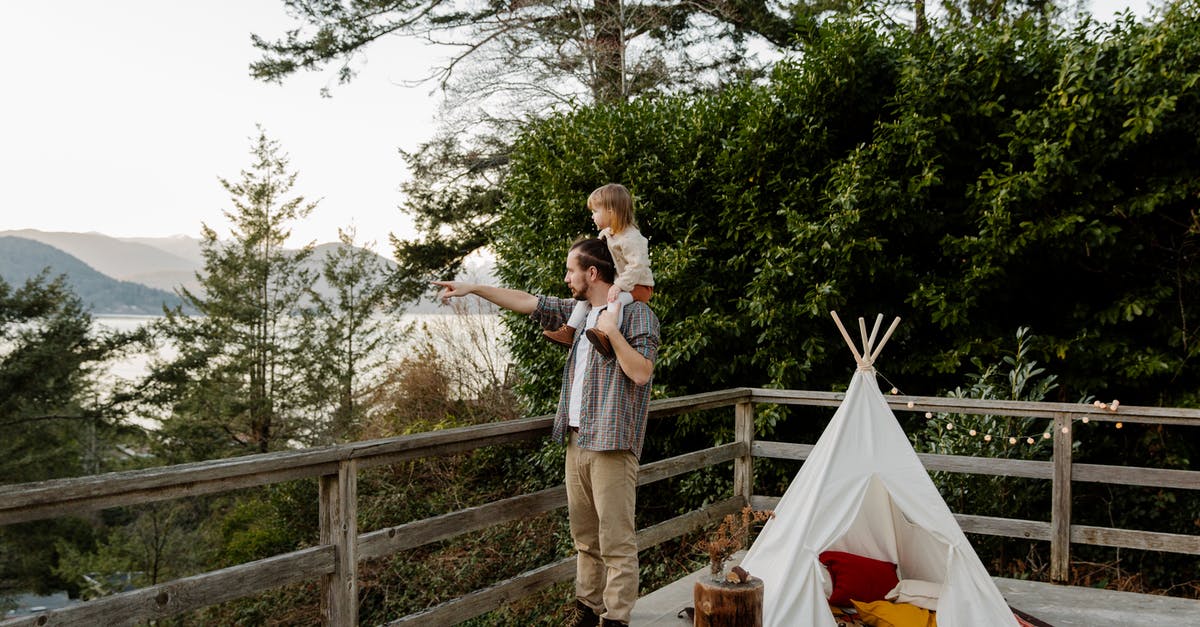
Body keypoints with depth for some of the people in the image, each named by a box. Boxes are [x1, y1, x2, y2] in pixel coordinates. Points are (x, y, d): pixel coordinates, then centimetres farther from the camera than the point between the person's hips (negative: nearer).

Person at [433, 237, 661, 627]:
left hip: (611, 444, -8)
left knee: (616, 541, -4)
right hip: (577, 439, 8)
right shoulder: (578, 310, 16)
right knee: (585, 537, 14)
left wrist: (612, 332, -15)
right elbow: (527, 302, 21)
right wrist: (473, 288, 20)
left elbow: (641, 372, -14)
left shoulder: (635, 313, -6)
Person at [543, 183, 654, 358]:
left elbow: (637, 266, -31)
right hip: (620, 283, 10)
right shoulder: (608, 234, 7)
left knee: (616, 300, -37)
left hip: (638, 286, -10)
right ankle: (569, 332, 6)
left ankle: (607, 337, -57)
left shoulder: (631, 238, -24)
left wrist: (619, 285, -33)